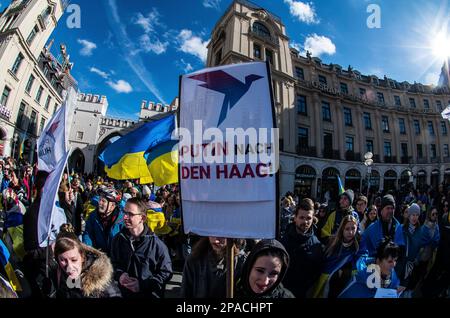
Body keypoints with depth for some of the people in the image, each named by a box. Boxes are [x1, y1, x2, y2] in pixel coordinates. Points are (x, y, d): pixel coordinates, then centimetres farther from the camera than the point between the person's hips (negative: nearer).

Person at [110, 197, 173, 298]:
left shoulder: (156, 244, -17)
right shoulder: (118, 239, -4)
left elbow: (166, 272, -11)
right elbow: (113, 263, 11)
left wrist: (143, 284, -19)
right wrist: (119, 274, -9)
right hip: (124, 293, 4)